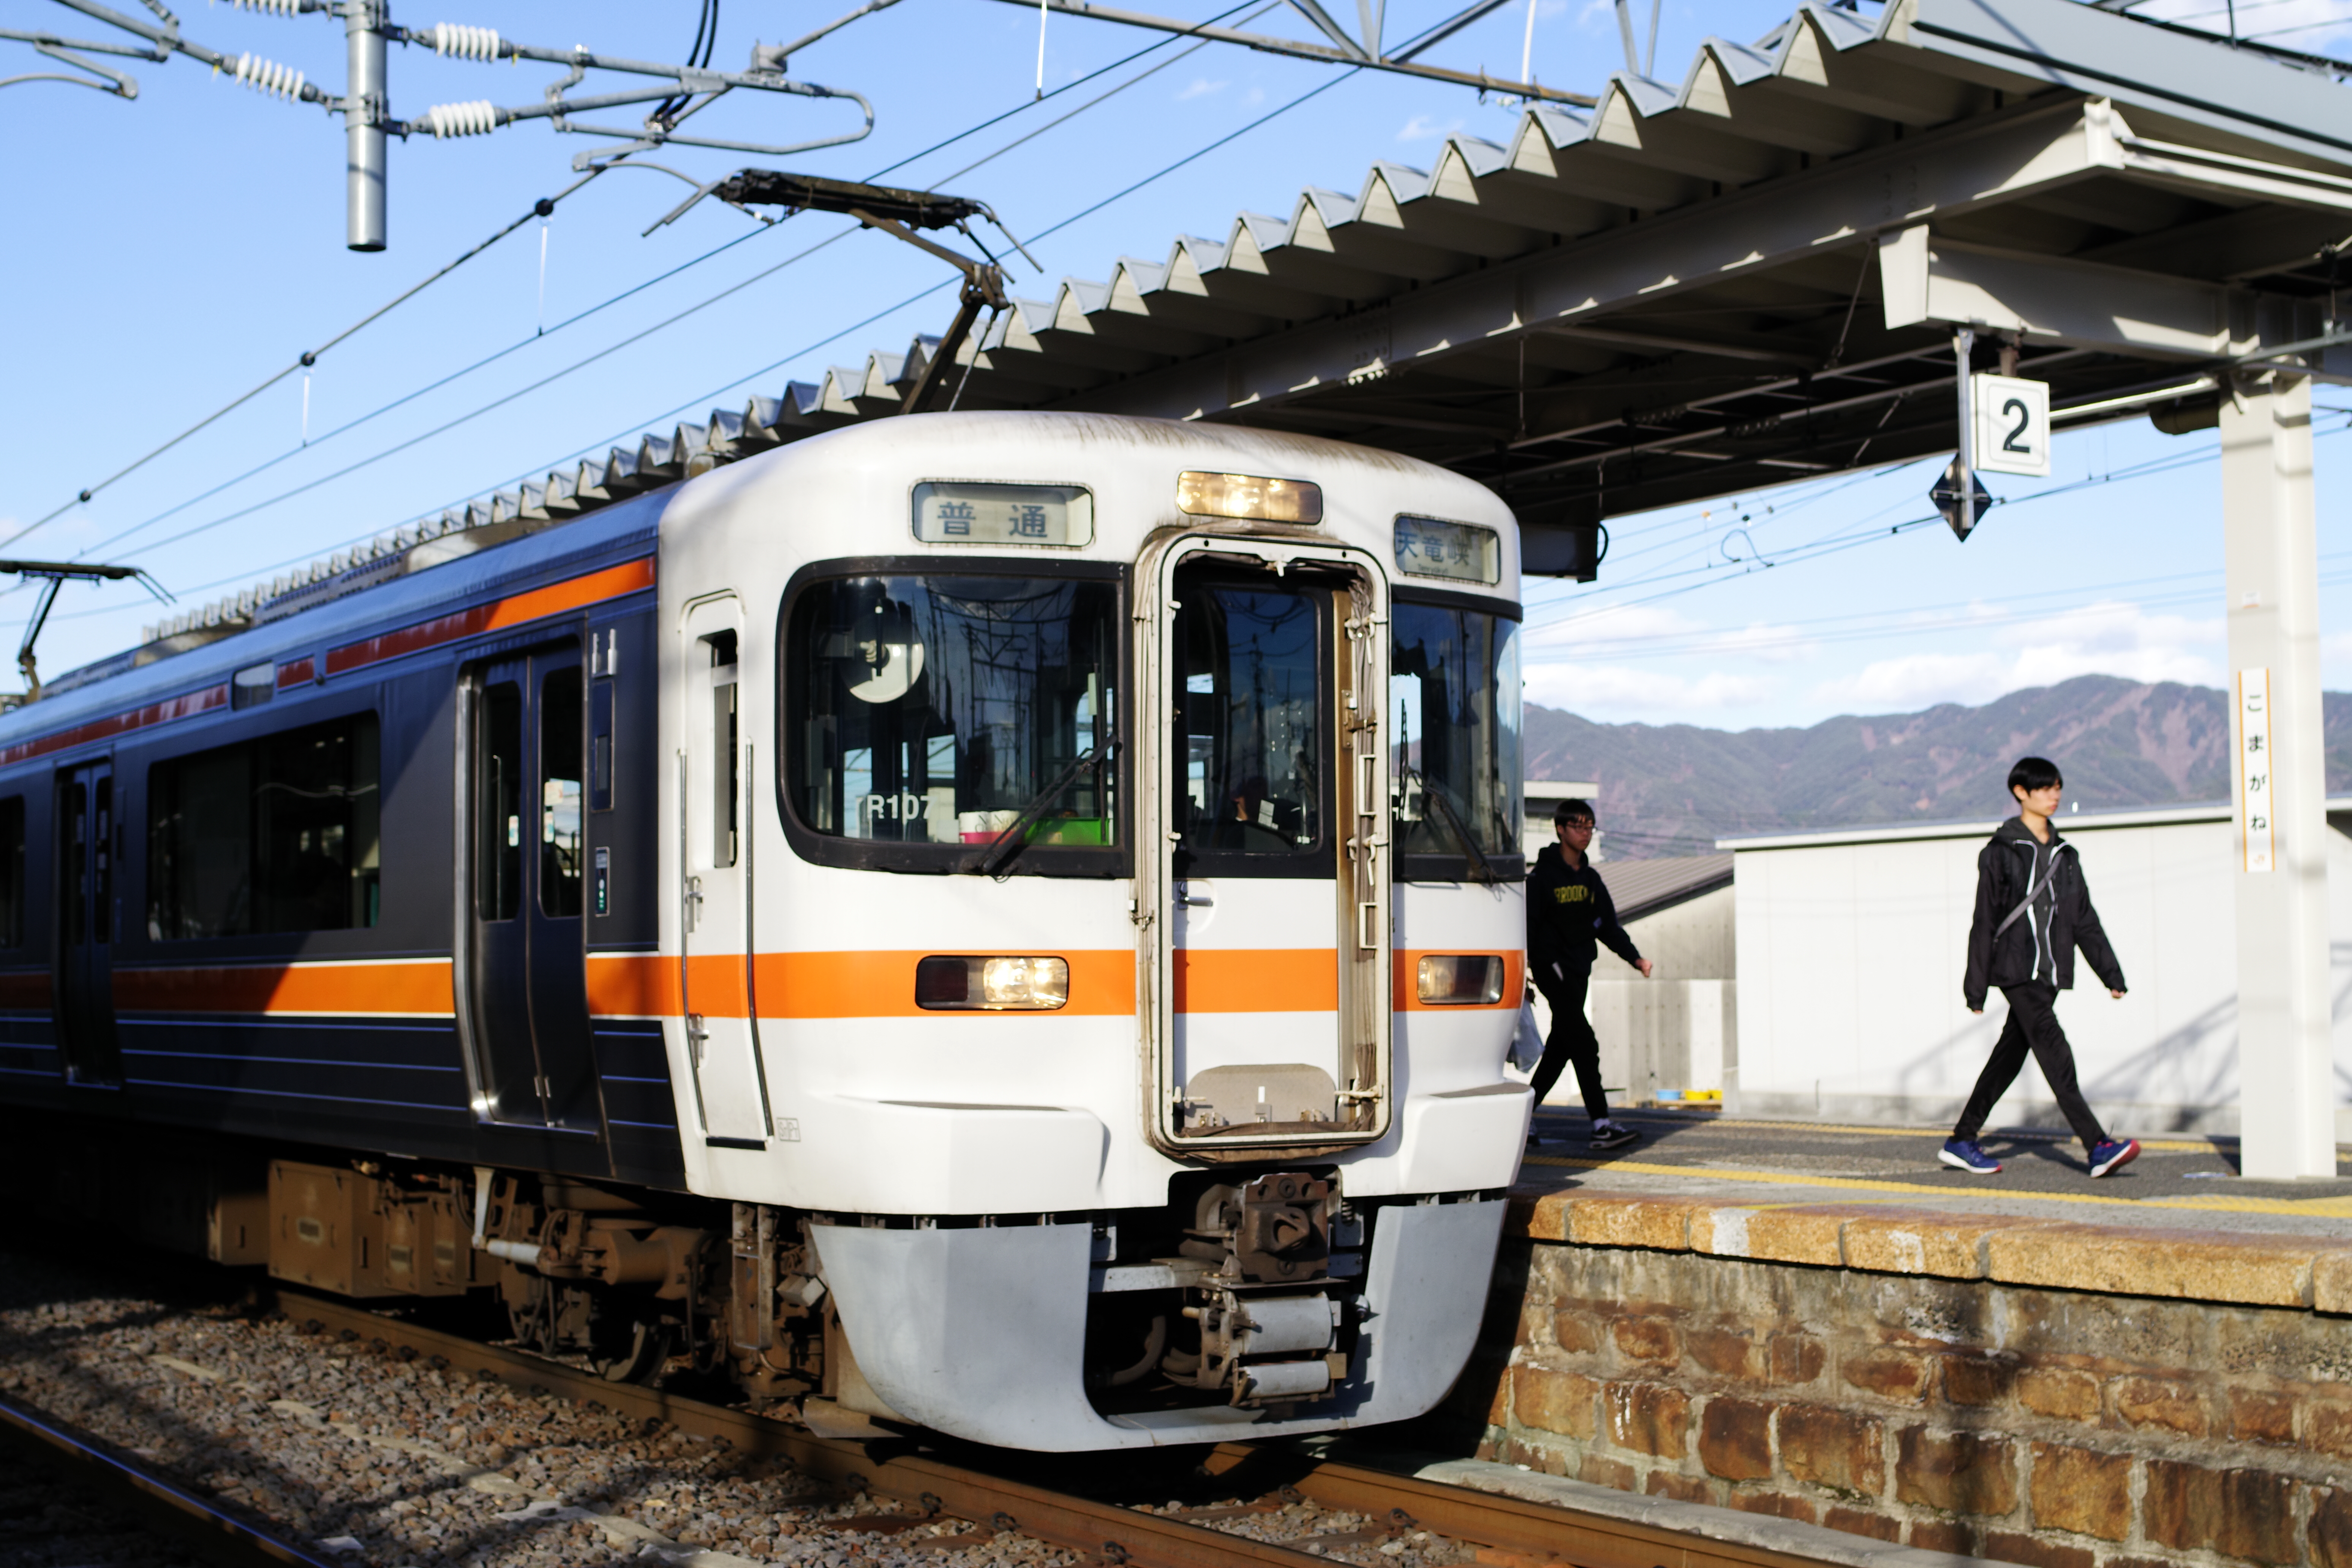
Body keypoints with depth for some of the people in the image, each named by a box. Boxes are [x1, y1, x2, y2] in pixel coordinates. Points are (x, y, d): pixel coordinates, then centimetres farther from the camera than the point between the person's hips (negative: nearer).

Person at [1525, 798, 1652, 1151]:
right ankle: (1601, 1125, -18)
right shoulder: (1543, 876, -5)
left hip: (1579, 971, 7)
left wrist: (1635, 957, 1)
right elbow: (1527, 924, -9)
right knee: (1584, 1044, -15)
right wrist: (1518, 967, -17)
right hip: (1551, 966, -7)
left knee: (1559, 1050, 9)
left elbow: (1608, 925, 14)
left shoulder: (1590, 879, 15)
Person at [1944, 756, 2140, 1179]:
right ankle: (2098, 1146, -23)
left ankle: (1962, 1142, 20)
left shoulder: (2064, 854, 14)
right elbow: (1985, 922, -3)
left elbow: (2084, 920, 17)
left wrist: (2111, 973, 11)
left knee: (2011, 1056, 10)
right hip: (2016, 969, -6)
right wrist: (1976, 986, -4)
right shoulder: (2001, 852, -3)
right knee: (2054, 1050, -16)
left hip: (2051, 971, 6)